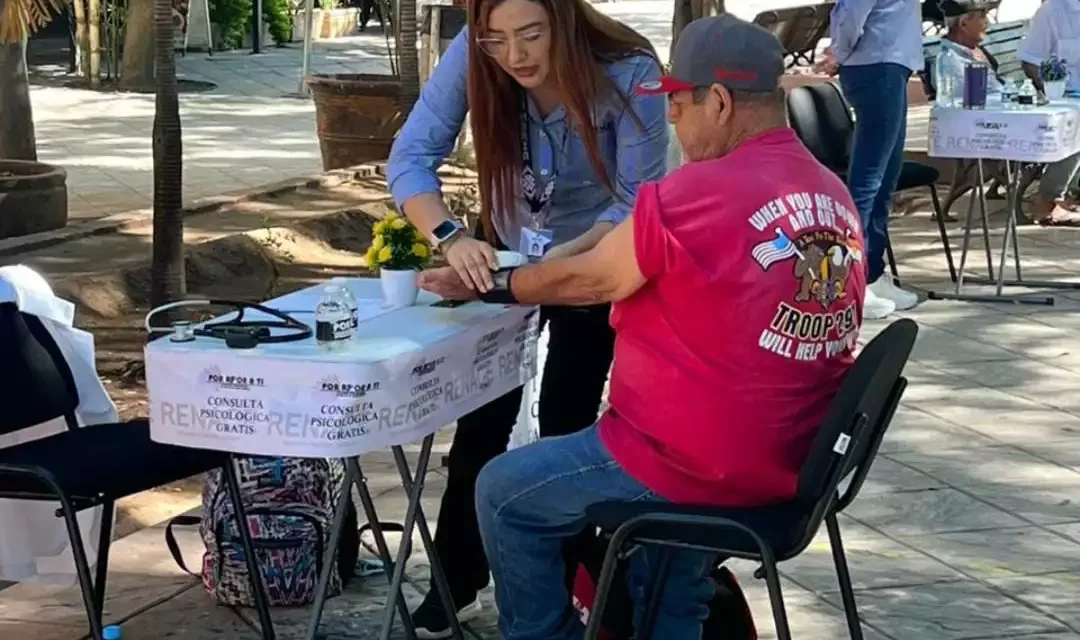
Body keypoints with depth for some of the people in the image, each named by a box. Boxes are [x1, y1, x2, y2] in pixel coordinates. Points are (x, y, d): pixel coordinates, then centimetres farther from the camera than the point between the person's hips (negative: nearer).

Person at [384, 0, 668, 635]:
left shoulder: (628, 72, -33)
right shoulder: (471, 56, -27)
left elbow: (637, 200, -30)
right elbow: (411, 156, -28)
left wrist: (565, 259, -47)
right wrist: (451, 238, -46)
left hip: (597, 259, -2)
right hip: (507, 253, 2)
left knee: (565, 424, 1)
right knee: (482, 420, 4)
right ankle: (455, 584, 17)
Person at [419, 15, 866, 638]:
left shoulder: (697, 193, -19)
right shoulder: (836, 199, 3)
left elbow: (586, 281, -6)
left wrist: (483, 285, 10)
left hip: (697, 465, -8)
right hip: (792, 462, 8)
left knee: (504, 493, 11)